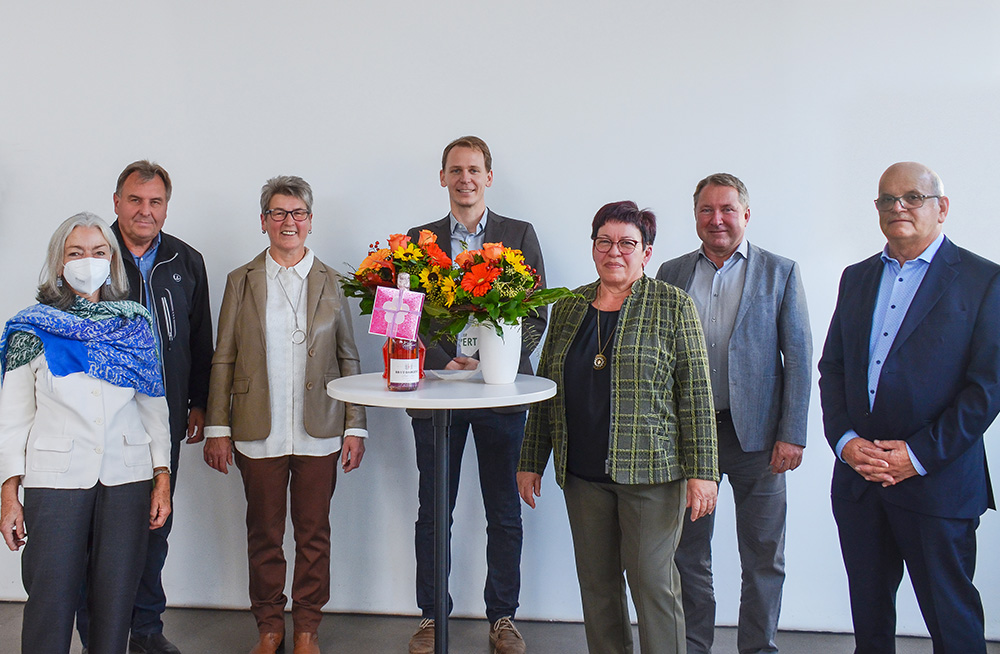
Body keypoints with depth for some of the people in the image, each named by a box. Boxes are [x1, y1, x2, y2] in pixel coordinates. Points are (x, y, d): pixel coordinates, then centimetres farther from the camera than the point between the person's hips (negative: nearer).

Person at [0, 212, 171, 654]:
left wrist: (162, 477, 4)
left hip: (128, 476, 1)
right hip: (57, 476, -1)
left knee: (116, 596, 6)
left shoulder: (136, 324, 7)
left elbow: (154, 405, 9)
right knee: (51, 597, 0)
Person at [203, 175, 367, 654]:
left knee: (314, 533, 8)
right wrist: (217, 428, 0)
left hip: (319, 434, 0)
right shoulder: (241, 282, 5)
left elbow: (348, 358, 6)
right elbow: (223, 359, 5)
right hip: (259, 434, 0)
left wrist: (355, 426, 1)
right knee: (264, 534, 9)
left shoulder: (331, 283, 5)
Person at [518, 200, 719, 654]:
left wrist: (702, 471, -11)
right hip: (582, 473, 4)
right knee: (596, 580, 11)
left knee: (651, 579, 1)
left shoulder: (673, 306, -1)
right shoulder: (567, 308, 10)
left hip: (651, 470, -4)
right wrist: (531, 461, 12)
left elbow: (696, 392, -5)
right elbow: (545, 389, 14)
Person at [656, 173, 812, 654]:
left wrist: (792, 434, -8)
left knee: (763, 557, 7)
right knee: (688, 553, 11)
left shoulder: (780, 273, 2)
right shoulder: (671, 273, 8)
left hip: (756, 434, -2)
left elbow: (798, 357, -2)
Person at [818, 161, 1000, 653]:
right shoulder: (856, 278, 13)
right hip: (857, 478, 5)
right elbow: (831, 368, 11)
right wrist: (844, 440, -4)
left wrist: (920, 454, -14)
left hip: (939, 480, -4)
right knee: (868, 610, 14)